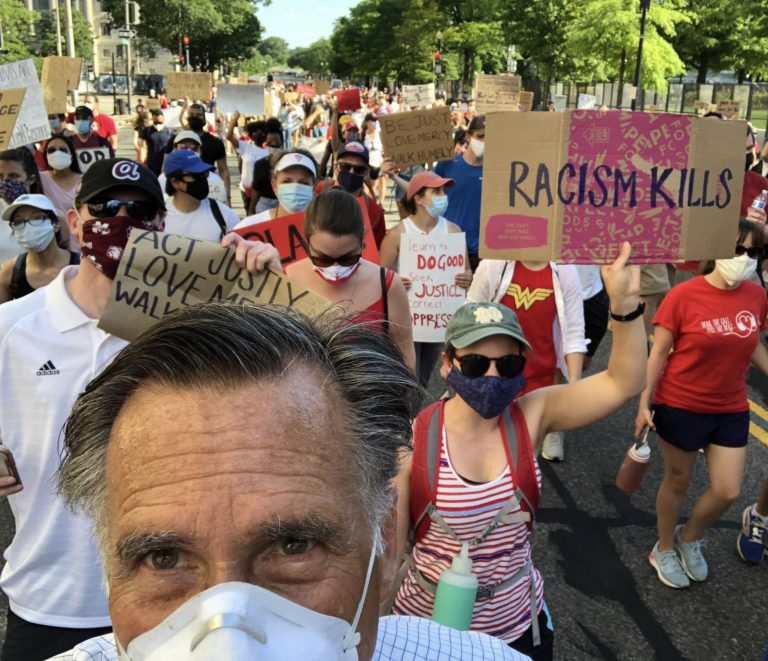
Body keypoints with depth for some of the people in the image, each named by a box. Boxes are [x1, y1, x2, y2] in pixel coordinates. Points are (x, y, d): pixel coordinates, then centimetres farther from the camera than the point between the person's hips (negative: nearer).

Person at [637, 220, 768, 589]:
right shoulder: (684, 295, -18)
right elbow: (659, 352, -12)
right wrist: (644, 402, -14)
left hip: (731, 410, 5)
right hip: (681, 407, -4)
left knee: (728, 492, 7)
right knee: (677, 481, 12)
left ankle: (689, 538, 36)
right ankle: (664, 549, 36)